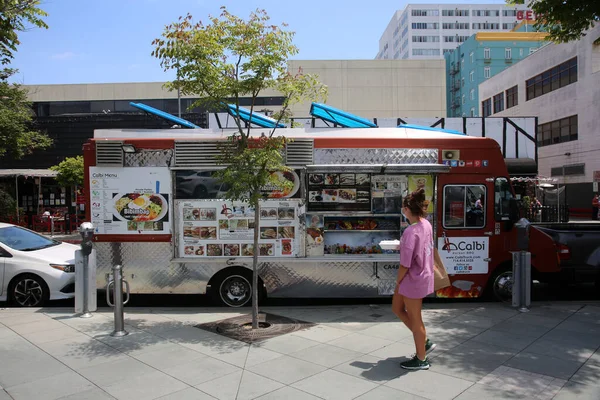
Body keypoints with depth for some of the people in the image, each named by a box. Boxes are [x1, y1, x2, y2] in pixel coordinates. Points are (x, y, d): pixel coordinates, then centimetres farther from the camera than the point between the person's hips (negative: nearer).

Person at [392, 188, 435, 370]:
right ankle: (424, 342, 32)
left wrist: (398, 282, -8)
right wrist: (403, 247, 10)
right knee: (397, 308, 23)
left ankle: (421, 359, 28)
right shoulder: (426, 224, 0)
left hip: (413, 280, -9)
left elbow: (405, 265, -23)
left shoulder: (411, 231, -27)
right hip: (422, 276, 9)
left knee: (415, 319, 9)